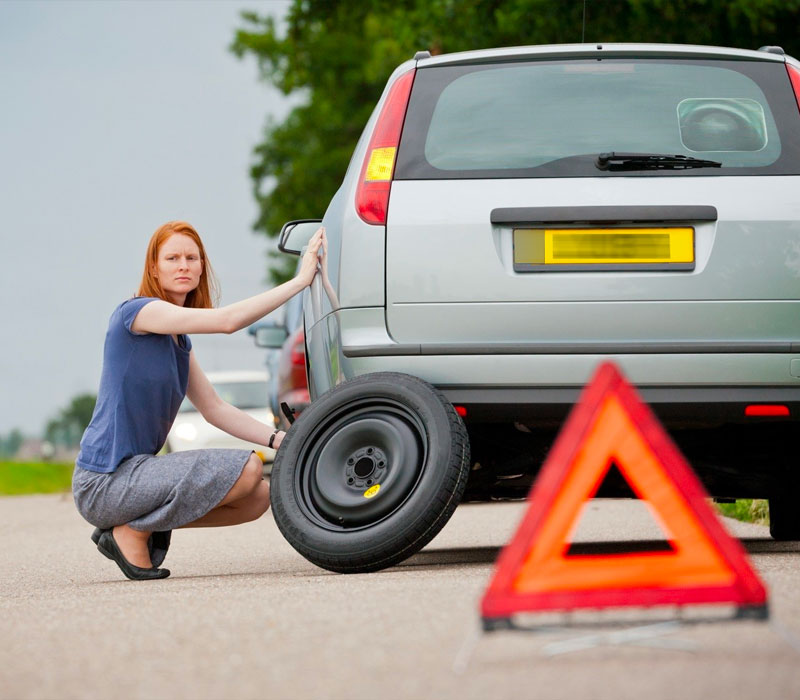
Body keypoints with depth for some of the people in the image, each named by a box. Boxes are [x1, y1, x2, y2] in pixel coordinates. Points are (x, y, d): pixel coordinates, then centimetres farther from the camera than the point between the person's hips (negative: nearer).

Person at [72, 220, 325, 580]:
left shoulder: (179, 340, 16)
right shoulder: (136, 312, -12)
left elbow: (215, 408, 17)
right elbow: (227, 320, -22)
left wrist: (281, 440, 4)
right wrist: (302, 278, -20)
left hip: (134, 472, 9)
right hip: (105, 481, -9)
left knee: (259, 497, 6)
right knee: (246, 470, -20)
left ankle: (140, 523, 8)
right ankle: (134, 532, -8)